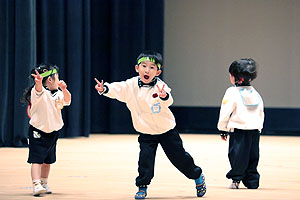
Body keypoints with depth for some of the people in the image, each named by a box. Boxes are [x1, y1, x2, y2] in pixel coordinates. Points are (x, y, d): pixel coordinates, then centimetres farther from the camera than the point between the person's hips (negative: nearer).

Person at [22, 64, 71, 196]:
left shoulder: (58, 93, 4)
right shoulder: (40, 92, -18)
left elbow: (67, 101, 10)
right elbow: (39, 89, -38)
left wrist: (64, 89, -13)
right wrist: (38, 81, -65)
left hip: (52, 132, 7)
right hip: (38, 132, -7)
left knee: (47, 160, 17)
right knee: (37, 160, -15)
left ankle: (44, 184, 31)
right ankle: (36, 185, -23)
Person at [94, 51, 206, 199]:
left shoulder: (160, 86, -19)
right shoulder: (131, 85, -10)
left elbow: (168, 101, -36)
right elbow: (116, 89, -22)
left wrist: (164, 96, -60)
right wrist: (104, 89, -44)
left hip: (166, 130, -2)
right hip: (146, 133, 2)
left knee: (178, 156, 7)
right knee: (145, 159, -11)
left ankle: (197, 176, 31)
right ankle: (142, 187, 6)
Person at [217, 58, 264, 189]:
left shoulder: (232, 92, -8)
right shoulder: (255, 93, 10)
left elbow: (225, 112, -8)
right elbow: (261, 113, 16)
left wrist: (223, 129, 1)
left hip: (238, 129, -5)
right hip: (255, 130, 5)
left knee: (237, 155, 3)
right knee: (252, 156, 11)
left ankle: (236, 179, 3)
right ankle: (252, 181, 13)